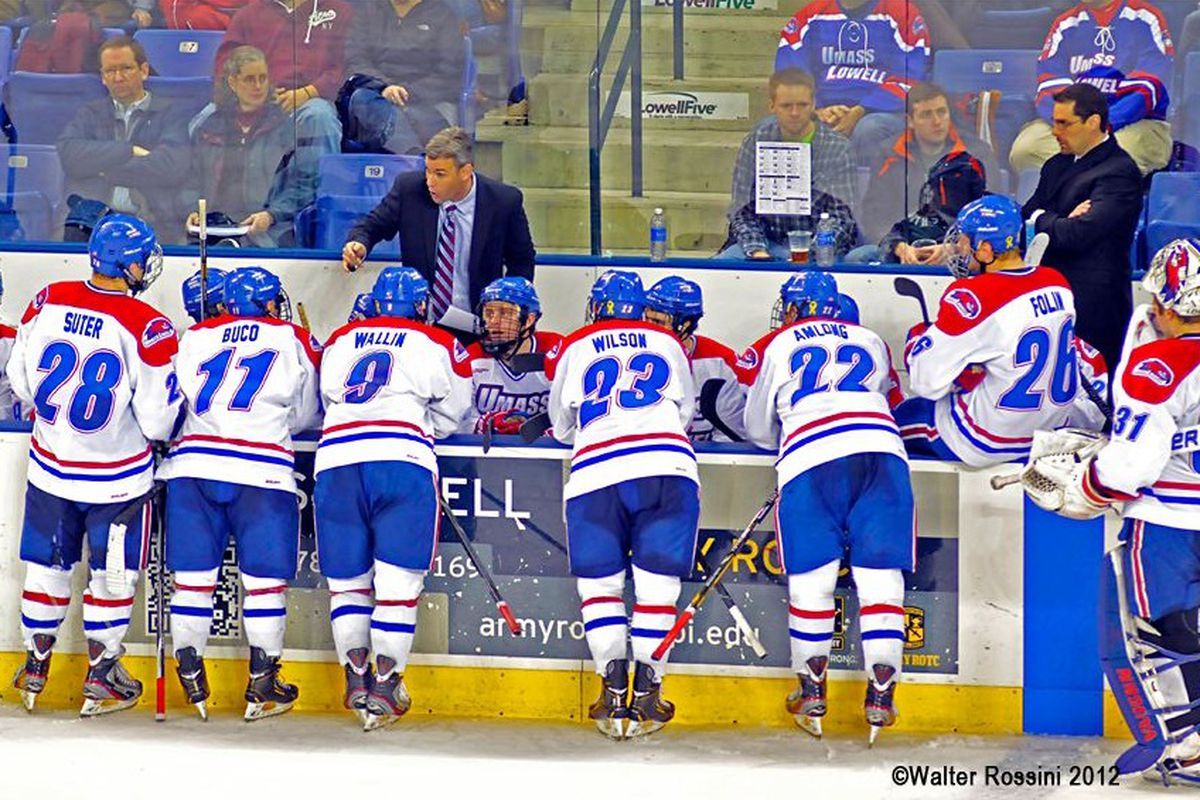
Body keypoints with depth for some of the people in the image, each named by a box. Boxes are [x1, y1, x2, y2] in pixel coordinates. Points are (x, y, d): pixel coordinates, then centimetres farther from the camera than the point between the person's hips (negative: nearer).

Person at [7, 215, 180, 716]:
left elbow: (19, 380, 2)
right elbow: (157, 422, -18)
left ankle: (35, 669, 30)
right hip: (118, 480, -4)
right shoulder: (149, 328, -22)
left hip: (50, 468, 4)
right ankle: (101, 679, 18)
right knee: (113, 577, 13)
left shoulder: (48, 302, -10)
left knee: (47, 567, 19)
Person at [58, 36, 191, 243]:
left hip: (152, 224, -2)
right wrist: (130, 151, -5)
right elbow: (69, 154, 0)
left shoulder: (168, 115, 11)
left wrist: (104, 169, -2)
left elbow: (172, 167, -7)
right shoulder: (89, 114, 20)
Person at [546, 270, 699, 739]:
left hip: (595, 472, -1)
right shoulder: (667, 343, 22)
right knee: (657, 583, 6)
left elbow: (561, 427, 29)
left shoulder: (574, 349, 20)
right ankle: (647, 691, 0)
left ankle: (614, 687, -2)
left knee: (598, 582, 10)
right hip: (667, 467, 1)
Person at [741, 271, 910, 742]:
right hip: (882, 451, 2)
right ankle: (881, 694, -2)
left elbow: (758, 429, 28)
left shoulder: (773, 348, 22)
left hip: (809, 459, -2)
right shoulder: (871, 342, 28)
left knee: (811, 580, 7)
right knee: (880, 577, 3)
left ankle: (812, 692, 10)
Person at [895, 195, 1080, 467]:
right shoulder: (1058, 284, -2)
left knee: (905, 415, 16)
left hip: (989, 442, -7)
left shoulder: (972, 297, -24)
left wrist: (918, 335, 1)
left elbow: (926, 381, -18)